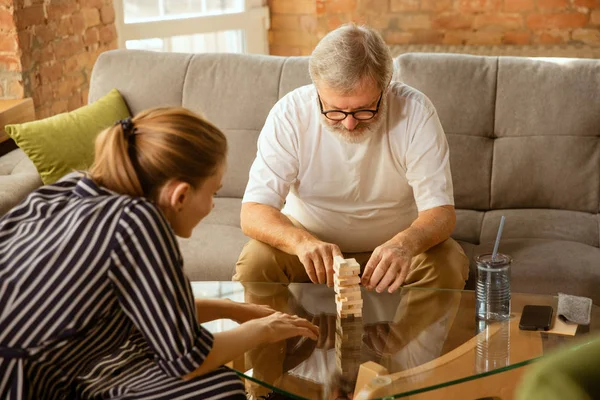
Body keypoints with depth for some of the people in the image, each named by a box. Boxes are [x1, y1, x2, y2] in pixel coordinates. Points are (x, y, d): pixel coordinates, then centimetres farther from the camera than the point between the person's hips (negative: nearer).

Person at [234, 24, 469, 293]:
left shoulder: (414, 111, -22)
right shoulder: (290, 113, -22)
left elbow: (441, 211, -23)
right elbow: (253, 212, -26)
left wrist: (406, 244, -48)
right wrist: (302, 241, -48)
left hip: (394, 241, 1)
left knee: (449, 266, -25)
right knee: (254, 263, -27)